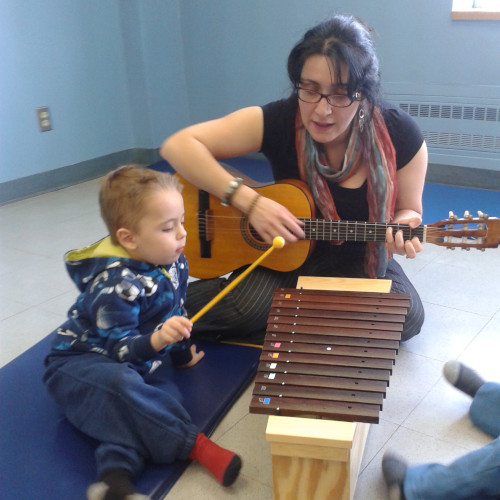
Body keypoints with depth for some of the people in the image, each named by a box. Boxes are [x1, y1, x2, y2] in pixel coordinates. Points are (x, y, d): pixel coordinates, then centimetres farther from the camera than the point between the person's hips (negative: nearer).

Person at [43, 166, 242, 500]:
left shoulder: (173, 262, -3)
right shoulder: (115, 285, -30)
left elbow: (177, 309, 15)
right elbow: (119, 348, -28)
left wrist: (182, 352, 28)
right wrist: (157, 340, -47)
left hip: (132, 363, 8)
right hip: (79, 364, -7)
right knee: (120, 384, -39)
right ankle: (196, 446, -33)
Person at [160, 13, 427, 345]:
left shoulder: (400, 136, -15)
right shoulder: (278, 121, -19)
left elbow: (409, 209, 0)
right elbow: (178, 146, -22)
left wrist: (402, 226, -26)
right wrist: (250, 202, -31)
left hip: (360, 263, 3)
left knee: (407, 316, -24)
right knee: (245, 308, -31)